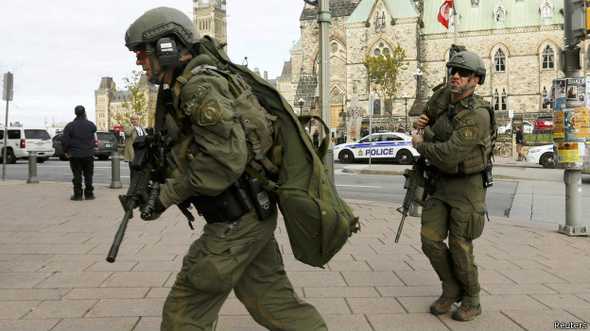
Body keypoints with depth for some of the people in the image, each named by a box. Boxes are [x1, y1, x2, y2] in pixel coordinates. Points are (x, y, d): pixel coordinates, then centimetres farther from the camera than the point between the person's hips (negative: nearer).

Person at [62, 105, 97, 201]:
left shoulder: (69, 126, -5)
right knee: (88, 175, 7)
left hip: (75, 155, -1)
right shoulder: (91, 125, -1)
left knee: (77, 175, 3)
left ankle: (77, 195, 4)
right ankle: (89, 194, 9)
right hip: (88, 154, 1)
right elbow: (95, 139, 9)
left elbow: (65, 141, -5)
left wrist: (66, 151, 6)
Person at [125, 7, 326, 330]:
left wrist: (166, 195, -17)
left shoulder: (199, 84, -17)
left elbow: (225, 160, -25)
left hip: (235, 221, -10)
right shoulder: (183, 87, 14)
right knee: (272, 299, 17)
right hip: (252, 216, 10)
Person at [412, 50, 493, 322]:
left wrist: (420, 144, -12)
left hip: (467, 187, -7)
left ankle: (471, 301, 21)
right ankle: (451, 289, 22)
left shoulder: (477, 115, -22)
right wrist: (422, 123, -1)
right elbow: (429, 117, 23)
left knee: (459, 247, -1)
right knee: (430, 239, 1)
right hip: (440, 183, 7)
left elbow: (449, 155, -29)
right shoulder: (445, 96, 3)